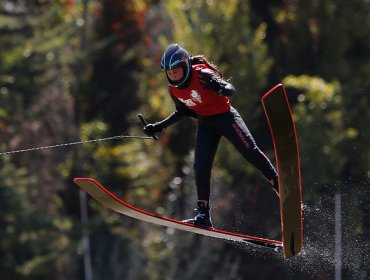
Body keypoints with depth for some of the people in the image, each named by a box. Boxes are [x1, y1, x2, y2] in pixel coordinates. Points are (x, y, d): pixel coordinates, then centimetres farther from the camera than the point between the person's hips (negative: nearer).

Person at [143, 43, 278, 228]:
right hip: (205, 125, 5)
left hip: (225, 117, -5)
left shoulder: (202, 75, -24)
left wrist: (221, 88, -56)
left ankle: (279, 187, -2)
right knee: (201, 167, -6)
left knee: (251, 153, -15)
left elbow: (231, 90, -33)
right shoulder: (173, 89, -4)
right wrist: (160, 126, 9)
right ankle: (203, 214, -1)